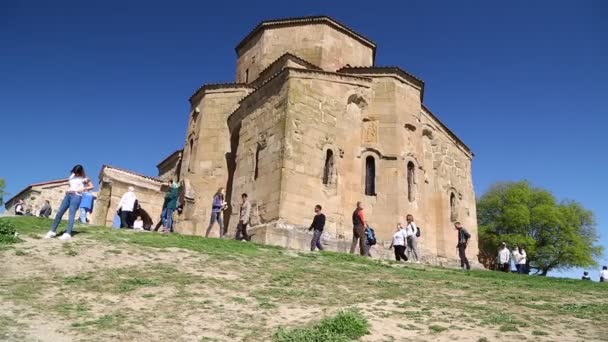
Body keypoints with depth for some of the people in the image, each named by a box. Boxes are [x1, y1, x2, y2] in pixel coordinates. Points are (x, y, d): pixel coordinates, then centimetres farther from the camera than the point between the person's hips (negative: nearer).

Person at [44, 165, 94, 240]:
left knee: (71, 214, -15)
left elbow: (91, 186, 5)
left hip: (76, 196, -6)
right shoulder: (72, 176, 20)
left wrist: (82, 189, -9)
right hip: (68, 195, 6)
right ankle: (52, 231, 5)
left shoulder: (84, 178, 5)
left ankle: (67, 234, -22)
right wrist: (68, 189, 13)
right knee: (59, 212, -1)